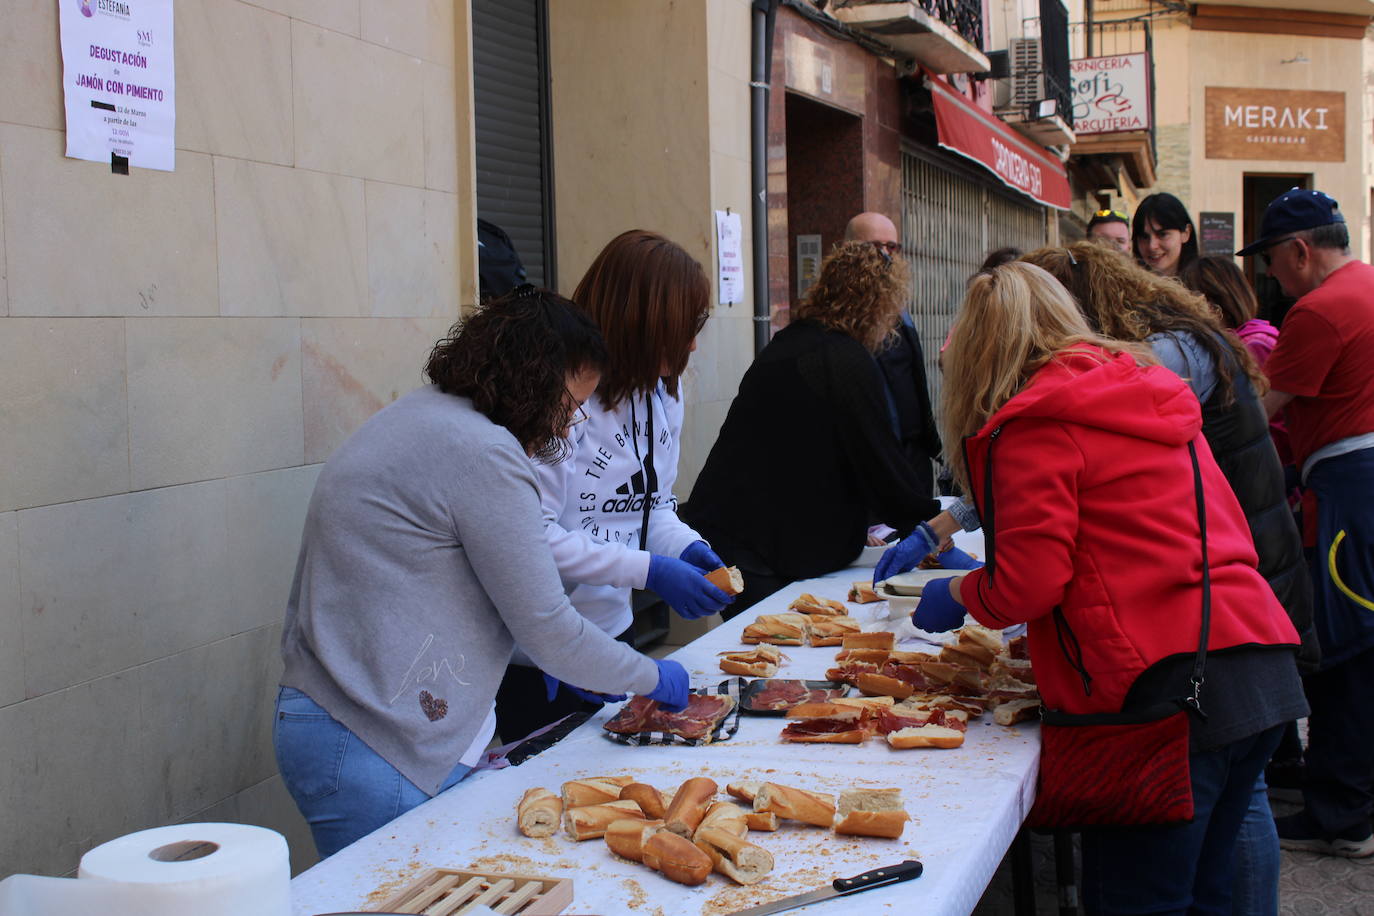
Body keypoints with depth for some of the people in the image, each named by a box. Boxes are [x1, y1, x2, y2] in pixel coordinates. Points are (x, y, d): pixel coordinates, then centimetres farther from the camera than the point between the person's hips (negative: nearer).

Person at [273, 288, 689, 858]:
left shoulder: (416, 416, 14)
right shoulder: (481, 451, -17)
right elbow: (547, 628, -13)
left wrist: (545, 660, 21)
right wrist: (652, 677, 3)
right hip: (376, 753, -10)